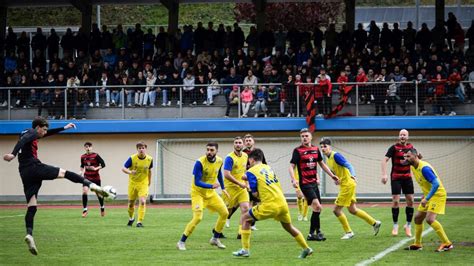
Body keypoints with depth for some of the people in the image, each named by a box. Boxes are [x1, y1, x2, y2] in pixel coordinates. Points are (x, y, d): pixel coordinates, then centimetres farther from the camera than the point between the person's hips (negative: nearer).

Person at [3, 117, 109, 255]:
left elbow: (47, 133, 41)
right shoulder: (31, 133, 0)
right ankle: (91, 185, 1)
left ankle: (29, 234, -18)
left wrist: (64, 128, 47)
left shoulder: (28, 133, 27)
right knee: (64, 173, 9)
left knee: (32, 206, 0)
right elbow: (23, 140, -22)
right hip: (34, 167, -8)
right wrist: (13, 154, -41)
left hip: (25, 174, 8)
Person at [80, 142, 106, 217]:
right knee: (84, 191, -18)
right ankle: (85, 209, -10)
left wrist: (96, 168, -23)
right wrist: (82, 172, 1)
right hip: (87, 177, 2)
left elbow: (103, 164, -11)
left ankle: (102, 207, 36)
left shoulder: (96, 156, -11)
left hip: (96, 178, -2)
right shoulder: (83, 157, 1)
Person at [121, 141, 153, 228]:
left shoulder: (149, 159, -6)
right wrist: (130, 172, -36)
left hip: (143, 183, 0)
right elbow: (123, 168, -15)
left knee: (142, 201, -20)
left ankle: (140, 221, -14)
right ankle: (131, 218, 39)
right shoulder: (132, 158, -14)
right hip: (133, 183, 0)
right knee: (131, 203, 10)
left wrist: (149, 181, 22)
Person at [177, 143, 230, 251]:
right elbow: (197, 182, -29)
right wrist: (211, 186, -39)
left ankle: (215, 239, 21)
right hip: (198, 193, -7)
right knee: (198, 217, -21)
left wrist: (223, 188, 20)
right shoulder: (200, 162, -25)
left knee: (224, 213, 4)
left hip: (211, 193, 7)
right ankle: (181, 242, -9)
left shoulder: (219, 161, -5)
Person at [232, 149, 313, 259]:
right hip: (282, 203, 6)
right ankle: (306, 249, 34)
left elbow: (255, 194, -7)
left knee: (245, 218, 11)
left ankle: (245, 249, 6)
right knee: (289, 227, 28)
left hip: (270, 205, -6)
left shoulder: (251, 172, -2)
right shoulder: (268, 168, 17)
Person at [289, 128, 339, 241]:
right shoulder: (298, 151, -8)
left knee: (317, 208, 9)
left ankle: (312, 233, 19)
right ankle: (317, 231, -11)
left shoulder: (315, 149, 10)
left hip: (314, 182, 7)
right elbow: (292, 166, -12)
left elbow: (321, 163, 22)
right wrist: (293, 179, -28)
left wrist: (332, 175, 20)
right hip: (305, 183, -7)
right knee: (317, 206, -18)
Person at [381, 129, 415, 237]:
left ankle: (408, 225, 13)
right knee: (395, 201, -7)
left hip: (407, 177, 4)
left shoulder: (410, 147, 5)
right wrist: (384, 174, -27)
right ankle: (395, 225, 5)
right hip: (396, 178, -4)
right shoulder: (394, 147, -9)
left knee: (410, 201, 1)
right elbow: (384, 160, -16)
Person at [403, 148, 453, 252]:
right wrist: (424, 195, 14)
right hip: (428, 195, 10)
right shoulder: (413, 167, 5)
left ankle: (447, 244, -16)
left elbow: (436, 184, -30)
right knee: (418, 218, 11)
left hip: (437, 194, -10)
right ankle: (417, 244, 24)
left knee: (430, 219, -21)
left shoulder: (424, 168, -25)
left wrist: (426, 199, -29)